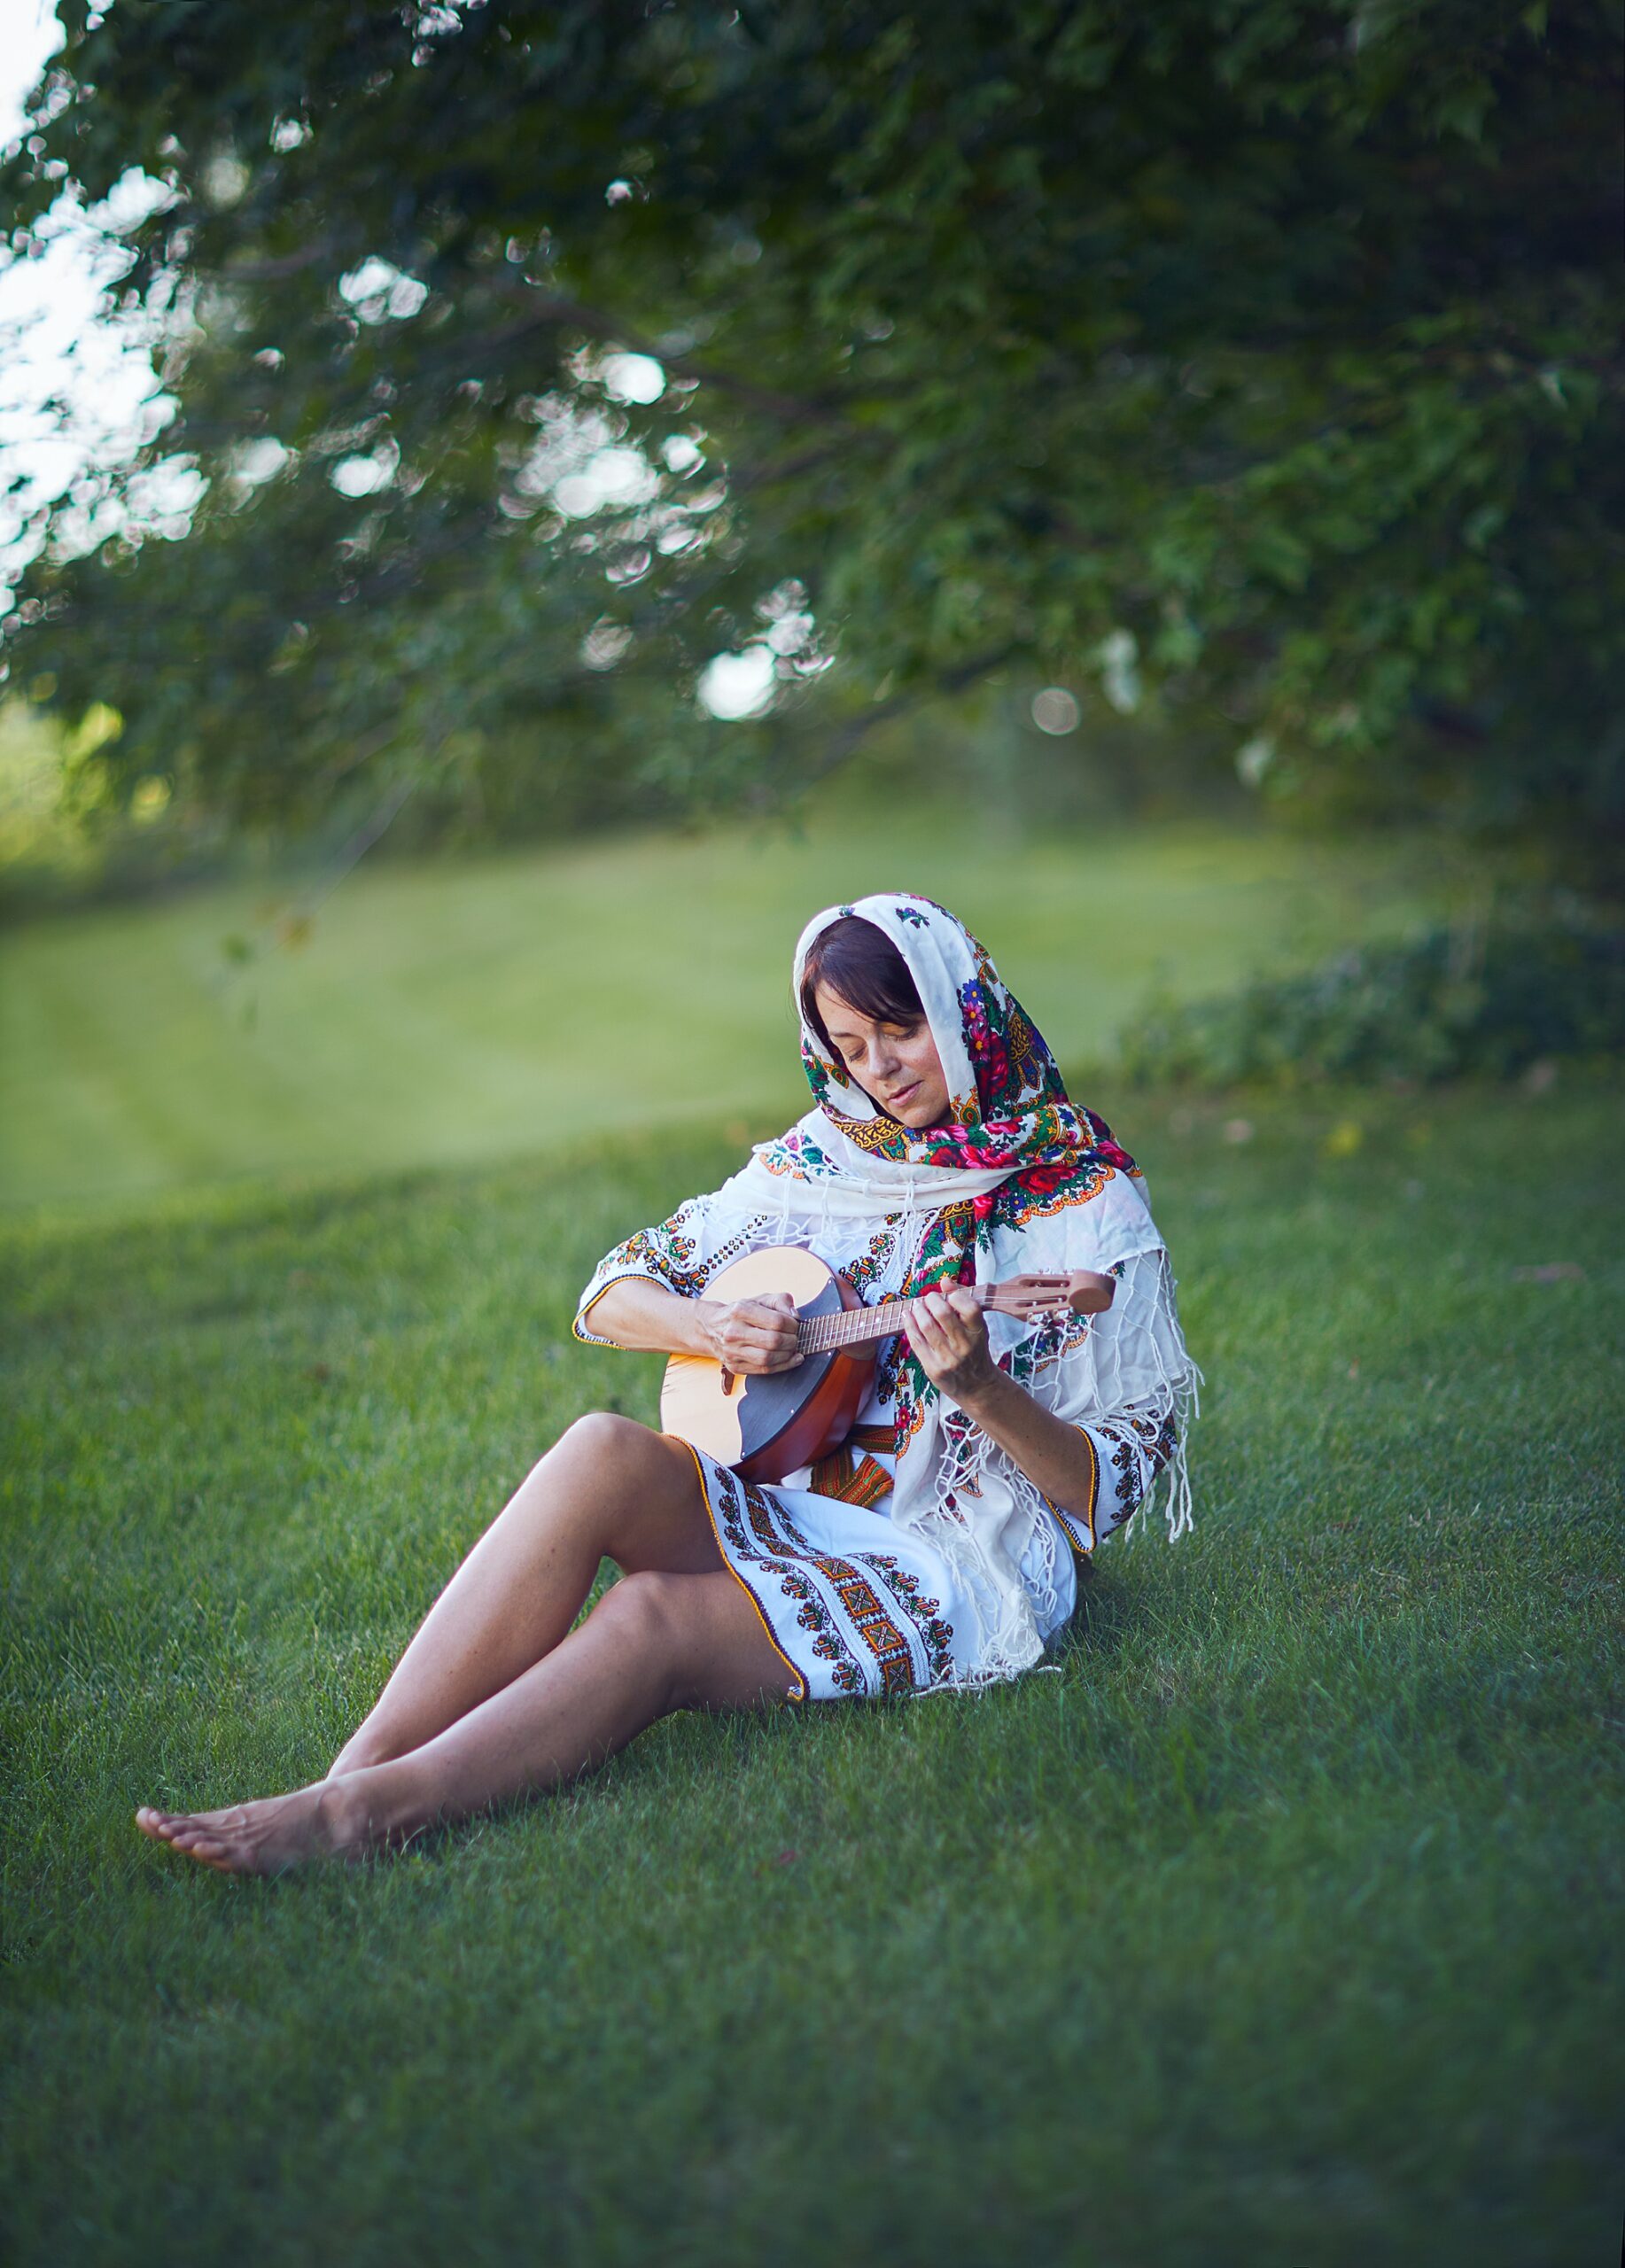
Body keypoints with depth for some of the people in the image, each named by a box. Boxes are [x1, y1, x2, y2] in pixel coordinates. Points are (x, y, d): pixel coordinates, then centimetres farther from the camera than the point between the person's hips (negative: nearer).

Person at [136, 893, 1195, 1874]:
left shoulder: (1088, 1208, -2)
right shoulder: (822, 1160, 11)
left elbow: (1111, 1487, -5)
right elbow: (610, 1295, 12)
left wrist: (982, 1391, -23)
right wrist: (708, 1327, -9)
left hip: (967, 1569, -4)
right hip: (799, 1513, 5)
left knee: (653, 1617, -31)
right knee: (606, 1454, -28)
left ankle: (362, 1815, -38)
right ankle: (353, 1777, -35)